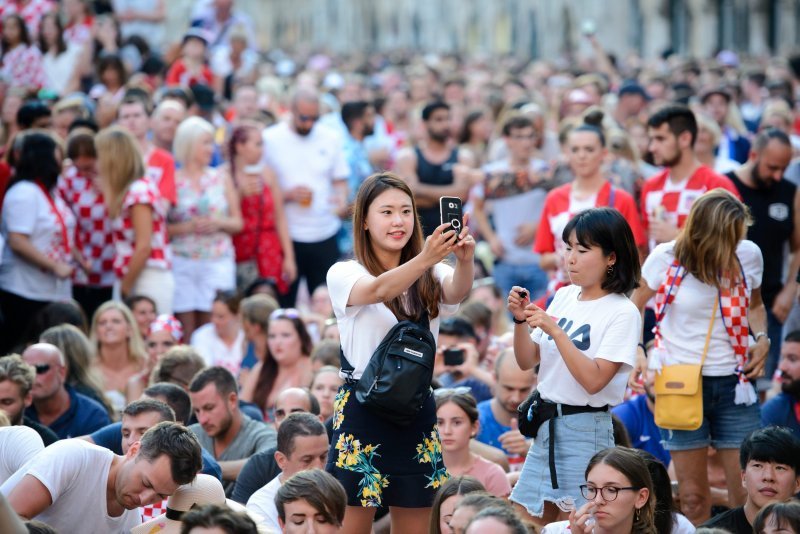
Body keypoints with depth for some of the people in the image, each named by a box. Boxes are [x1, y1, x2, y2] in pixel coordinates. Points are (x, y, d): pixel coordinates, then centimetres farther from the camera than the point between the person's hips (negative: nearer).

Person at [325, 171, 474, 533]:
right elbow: (379, 290, -25)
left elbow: (457, 291, -16)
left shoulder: (429, 278, 7)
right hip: (363, 411, -4)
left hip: (417, 415, 4)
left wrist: (465, 260, -39)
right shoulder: (344, 274, -3)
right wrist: (425, 259, -43)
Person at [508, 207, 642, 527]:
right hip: (547, 422, 7)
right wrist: (521, 320, -5)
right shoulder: (564, 297, 8)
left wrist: (555, 331, -24)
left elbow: (593, 381, -20)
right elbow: (527, 362, 12)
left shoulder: (622, 313, -11)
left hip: (586, 429, -7)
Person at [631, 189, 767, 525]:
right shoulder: (665, 258, -10)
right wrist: (638, 354, -10)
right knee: (692, 496, 4)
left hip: (734, 383, 2)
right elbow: (633, 308, 5)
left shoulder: (749, 255, -3)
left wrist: (763, 337, -2)